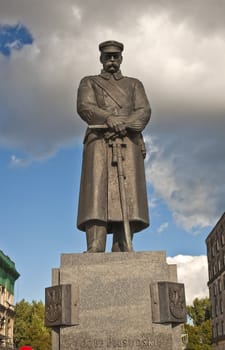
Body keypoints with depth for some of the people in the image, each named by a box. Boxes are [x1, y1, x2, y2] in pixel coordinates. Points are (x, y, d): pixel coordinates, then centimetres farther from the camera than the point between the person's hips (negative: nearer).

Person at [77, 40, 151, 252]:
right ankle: (94, 252, -24)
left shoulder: (134, 84, 26)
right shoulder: (89, 82, 22)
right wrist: (109, 119, -19)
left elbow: (144, 112, 8)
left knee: (128, 199, -11)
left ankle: (122, 255, -15)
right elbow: (85, 107, 1)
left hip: (128, 144, 2)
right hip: (99, 142, -1)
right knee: (96, 195, -16)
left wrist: (125, 124, -14)